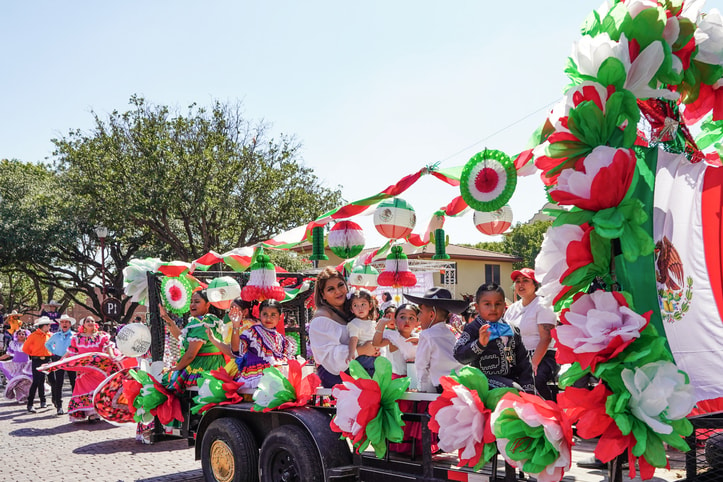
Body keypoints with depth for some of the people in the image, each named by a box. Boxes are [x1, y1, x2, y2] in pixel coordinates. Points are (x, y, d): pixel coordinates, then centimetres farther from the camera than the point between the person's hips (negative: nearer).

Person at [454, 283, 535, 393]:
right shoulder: (473, 329, -4)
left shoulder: (512, 331, 13)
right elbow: (459, 355, -16)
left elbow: (523, 361, 17)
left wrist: (528, 388, 8)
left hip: (512, 379, 6)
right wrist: (480, 344, -31)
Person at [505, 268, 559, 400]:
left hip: (544, 356, -6)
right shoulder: (512, 308, 18)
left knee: (537, 379, -34)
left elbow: (545, 339, -13)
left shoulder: (542, 306, -3)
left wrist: (534, 364, -23)